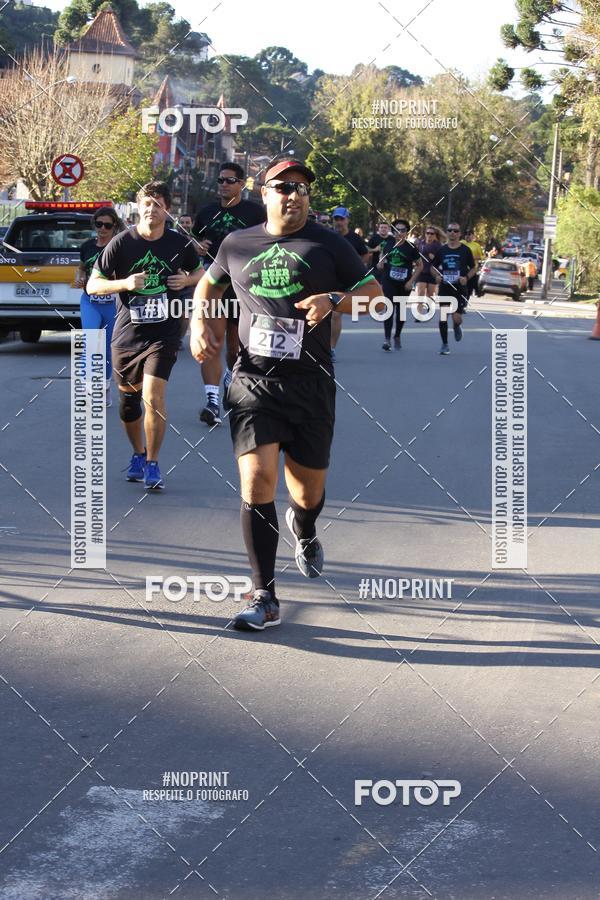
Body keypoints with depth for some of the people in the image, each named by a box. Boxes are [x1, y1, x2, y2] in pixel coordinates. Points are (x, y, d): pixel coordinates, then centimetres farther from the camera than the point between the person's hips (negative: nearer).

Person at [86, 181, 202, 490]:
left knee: (153, 396, -16)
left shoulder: (180, 244, 0)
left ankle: (152, 464, -2)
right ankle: (138, 454, 37)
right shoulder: (121, 243, -5)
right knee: (128, 398, 13)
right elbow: (93, 285, -3)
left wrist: (186, 280, -3)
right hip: (126, 333, 1)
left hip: (163, 334, -1)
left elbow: (200, 272, 19)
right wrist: (125, 283, -19)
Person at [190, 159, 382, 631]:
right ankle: (266, 599, -8)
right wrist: (200, 320, 9)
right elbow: (207, 285, 28)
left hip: (312, 384, 0)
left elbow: (376, 295, 4)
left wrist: (334, 300, -14)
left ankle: (304, 531, 49)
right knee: (257, 481, -14)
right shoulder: (236, 245, 10)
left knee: (308, 491, 9)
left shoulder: (329, 245, 3)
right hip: (253, 382, 0)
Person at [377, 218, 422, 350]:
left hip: (404, 283, 0)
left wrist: (411, 281, -7)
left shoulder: (410, 247, -6)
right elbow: (383, 253, 21)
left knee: (401, 309, 12)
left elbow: (420, 265, 1)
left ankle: (397, 336, 31)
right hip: (389, 280, 0)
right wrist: (381, 262, -1)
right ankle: (387, 339, -16)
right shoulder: (388, 243, 0)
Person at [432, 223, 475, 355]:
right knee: (443, 317, -5)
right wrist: (437, 276, -5)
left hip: (459, 288, -2)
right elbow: (433, 266, 15)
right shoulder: (442, 250, 5)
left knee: (456, 318, -8)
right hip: (444, 288, 2)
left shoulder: (465, 250, 0)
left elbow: (473, 268, 6)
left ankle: (457, 326, 30)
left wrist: (466, 277, -13)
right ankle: (445, 344, 9)